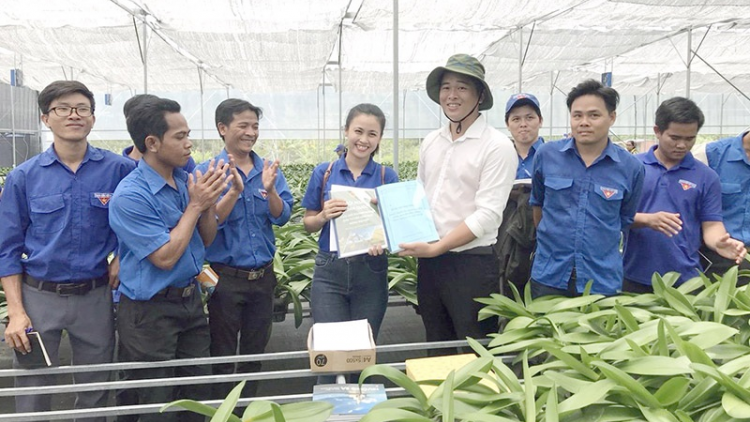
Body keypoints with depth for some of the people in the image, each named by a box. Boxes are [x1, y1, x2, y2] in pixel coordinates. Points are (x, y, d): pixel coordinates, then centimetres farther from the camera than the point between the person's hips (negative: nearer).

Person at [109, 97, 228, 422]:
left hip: (190, 300, 6)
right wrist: (195, 205, -18)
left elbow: (206, 240, 7)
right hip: (150, 311, -6)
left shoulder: (187, 181, 0)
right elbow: (165, 257, -22)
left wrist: (209, 203, -12)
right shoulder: (130, 196, -20)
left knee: (197, 396, 16)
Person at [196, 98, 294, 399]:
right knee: (222, 356, 10)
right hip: (225, 277, -4)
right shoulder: (207, 171, -9)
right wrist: (235, 191, -29)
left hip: (263, 275, 4)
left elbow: (282, 218, -6)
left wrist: (270, 190, -24)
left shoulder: (270, 170, 3)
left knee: (255, 352, 18)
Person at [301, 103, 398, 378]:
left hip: (371, 271, 1)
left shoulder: (387, 176, 1)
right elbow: (308, 224, 7)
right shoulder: (324, 173, 2)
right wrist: (324, 215, -15)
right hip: (330, 271, 0)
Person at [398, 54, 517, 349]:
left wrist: (435, 248, -21)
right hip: (428, 262, 6)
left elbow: (487, 215, -17)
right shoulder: (430, 142, 9)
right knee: (436, 350, 20)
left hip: (472, 265, -6)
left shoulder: (498, 146, -11)